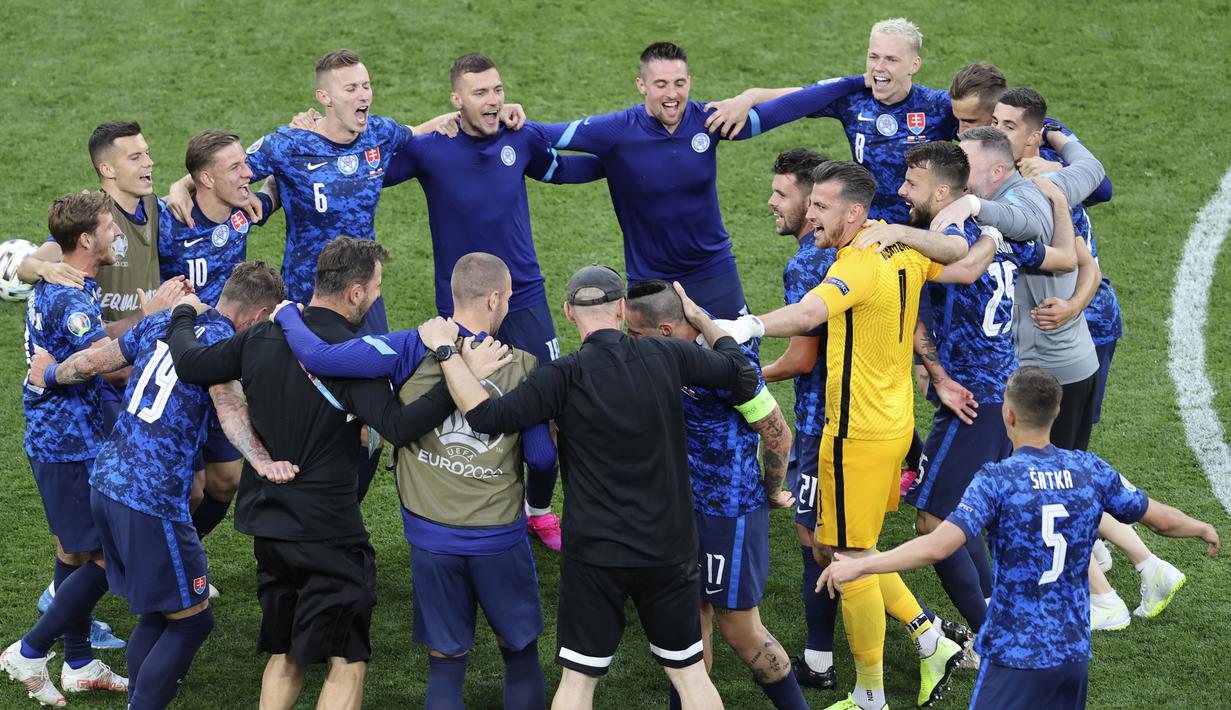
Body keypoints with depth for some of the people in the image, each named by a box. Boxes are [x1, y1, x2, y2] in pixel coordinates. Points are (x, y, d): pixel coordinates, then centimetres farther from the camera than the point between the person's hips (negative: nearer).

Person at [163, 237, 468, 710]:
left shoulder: (263, 338, 1)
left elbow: (190, 365, 5)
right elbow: (397, 427, -28)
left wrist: (183, 316, 24)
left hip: (267, 526, 7)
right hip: (328, 531, -7)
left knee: (284, 657, 19)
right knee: (347, 664, 0)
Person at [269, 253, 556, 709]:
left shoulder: (413, 350, -12)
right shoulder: (523, 367, -8)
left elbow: (317, 356, -19)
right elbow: (543, 460, -6)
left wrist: (288, 315, 0)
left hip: (432, 539, 0)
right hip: (501, 539, 0)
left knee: (445, 666, 10)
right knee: (521, 654, 19)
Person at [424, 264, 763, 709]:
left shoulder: (565, 377, -14)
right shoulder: (666, 357, -5)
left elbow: (487, 417, -23)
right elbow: (741, 372, 9)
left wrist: (444, 350, -14)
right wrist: (701, 319, 23)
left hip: (594, 553, -2)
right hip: (669, 549, 2)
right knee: (690, 672, 13)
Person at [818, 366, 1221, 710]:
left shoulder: (997, 480, -14)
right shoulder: (1091, 471, 1)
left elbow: (939, 545, -25)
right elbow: (1159, 518, 12)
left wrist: (859, 566, -21)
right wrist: (1202, 529, 34)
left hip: (1014, 656, -5)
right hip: (1074, 653, 5)